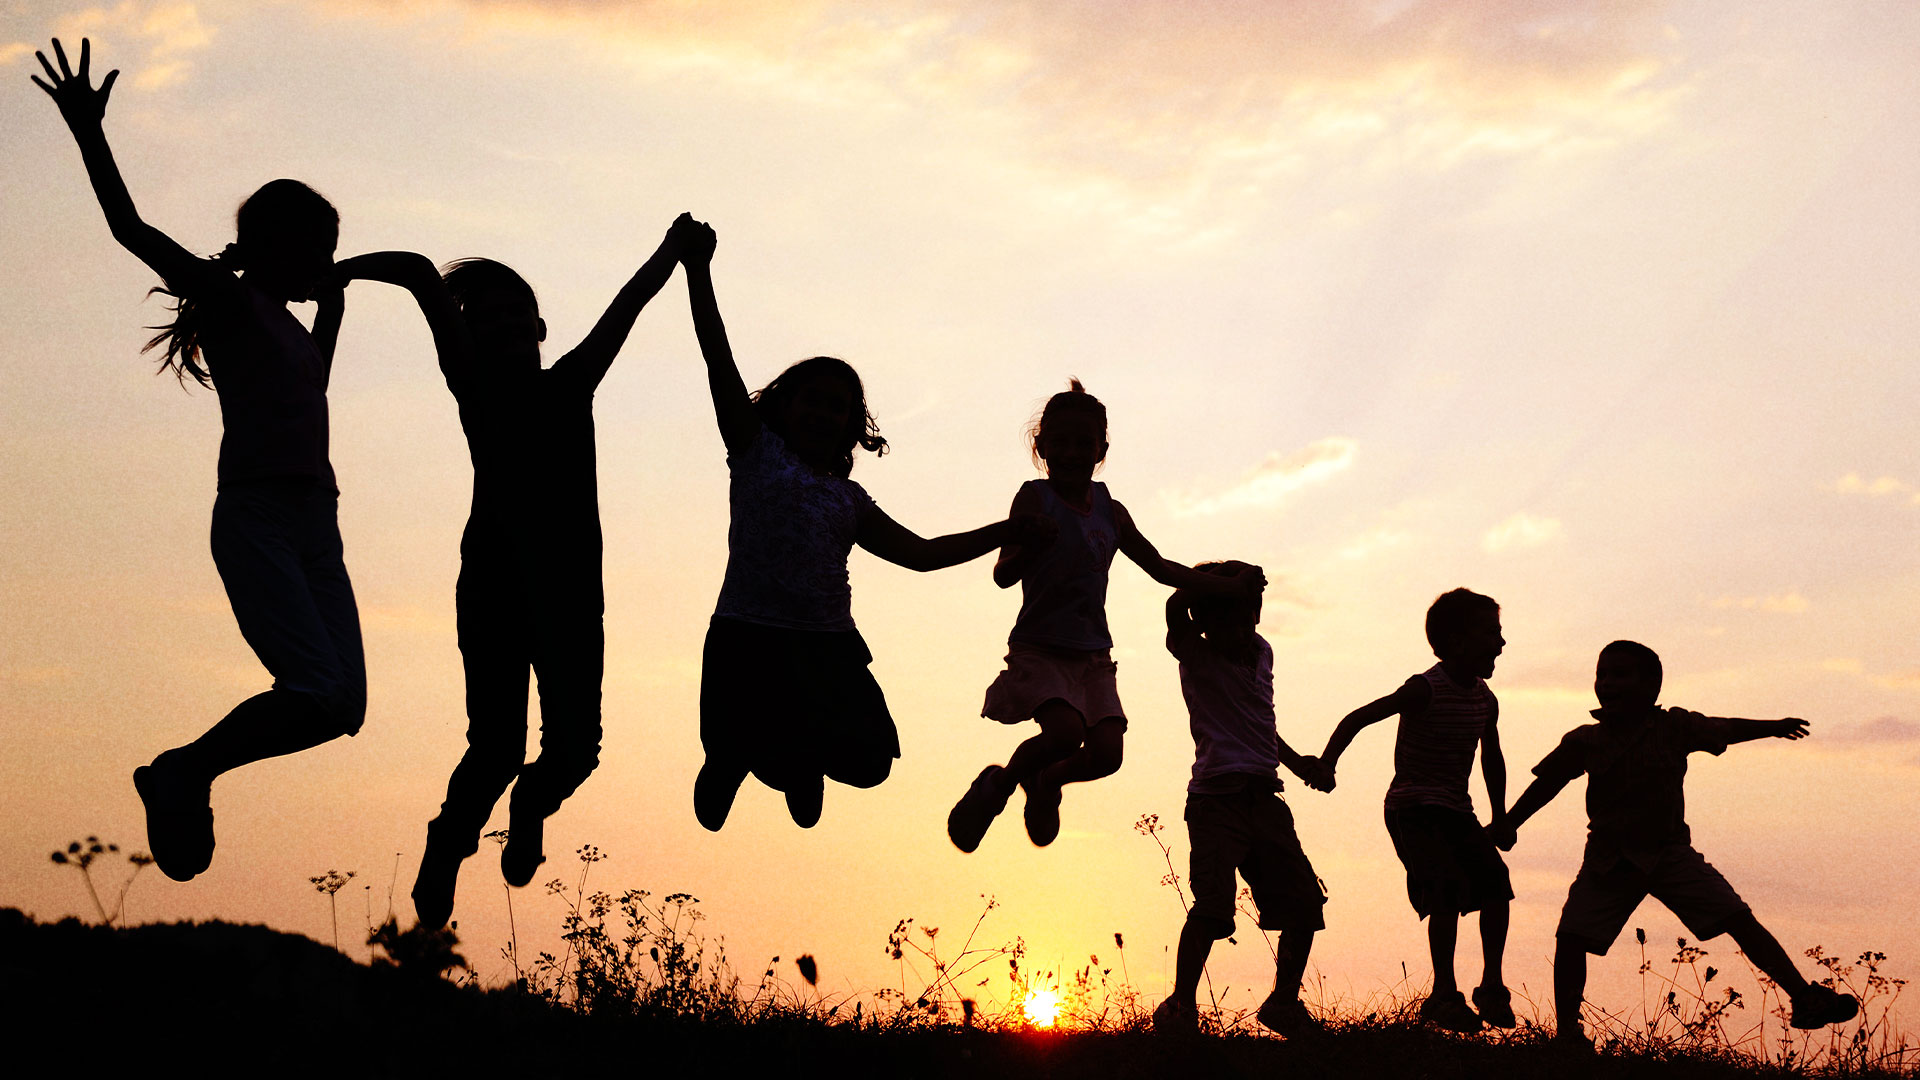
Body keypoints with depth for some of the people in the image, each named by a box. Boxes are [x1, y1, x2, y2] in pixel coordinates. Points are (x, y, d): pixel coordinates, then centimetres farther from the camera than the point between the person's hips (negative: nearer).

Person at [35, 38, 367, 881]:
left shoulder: (284, 320, 23)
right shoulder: (227, 299, 0)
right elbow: (134, 232, -12)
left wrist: (332, 312, 40)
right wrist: (88, 133, -19)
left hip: (314, 526, 8)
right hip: (255, 518, -8)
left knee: (343, 705, -2)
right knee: (320, 693, -21)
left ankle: (186, 776, 12)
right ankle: (182, 777, -2)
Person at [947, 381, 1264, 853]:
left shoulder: (1110, 510, 9)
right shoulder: (1035, 499, -7)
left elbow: (1160, 568, 18)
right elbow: (1004, 575, -17)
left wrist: (1232, 586, 16)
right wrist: (1024, 550, -39)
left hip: (1093, 655, 5)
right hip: (1040, 649, -5)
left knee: (1106, 751, -10)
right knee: (1065, 731, -28)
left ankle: (1047, 782, 24)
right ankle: (998, 785, 2)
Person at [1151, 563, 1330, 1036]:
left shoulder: (1262, 652, 17)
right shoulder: (1197, 657, -2)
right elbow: (1176, 610, -24)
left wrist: (1294, 761, 27)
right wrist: (1214, 576, -17)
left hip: (1264, 798, 7)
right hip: (1217, 797, -7)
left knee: (1306, 902, 6)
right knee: (1213, 907, -19)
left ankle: (1284, 1003, 21)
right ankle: (1181, 1006, -7)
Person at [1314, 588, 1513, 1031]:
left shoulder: (1485, 700, 6)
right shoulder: (1426, 690, -16)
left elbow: (1491, 758, 22)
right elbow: (1358, 718, -17)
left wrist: (1500, 816, 19)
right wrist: (1326, 762, -29)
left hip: (1455, 810, 7)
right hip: (1412, 808, -7)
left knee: (1493, 877, -10)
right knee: (1449, 886, -22)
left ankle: (1492, 985, 2)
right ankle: (1444, 994, -15)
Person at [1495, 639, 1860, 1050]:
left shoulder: (1675, 727, -2)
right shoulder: (1585, 742, -2)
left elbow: (1726, 730, 15)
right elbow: (1546, 784, 7)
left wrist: (1774, 728, 18)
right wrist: (1509, 824, 3)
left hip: (1669, 853, 0)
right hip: (1607, 859, 1)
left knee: (1740, 919, -8)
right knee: (1571, 936, -13)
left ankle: (1804, 999, -4)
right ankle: (1567, 1029, 1)